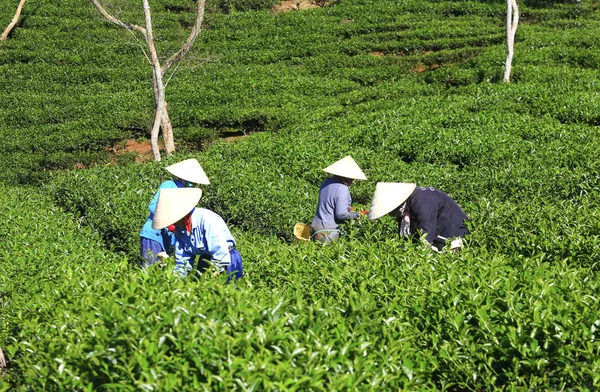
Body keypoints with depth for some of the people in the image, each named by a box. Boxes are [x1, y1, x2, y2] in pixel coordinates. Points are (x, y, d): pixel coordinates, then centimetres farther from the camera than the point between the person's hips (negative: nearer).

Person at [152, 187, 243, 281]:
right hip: (205, 259, 8)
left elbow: (220, 253, -28)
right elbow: (182, 260, 8)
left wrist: (212, 277, -25)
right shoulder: (178, 229, -2)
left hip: (226, 258, -7)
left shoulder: (207, 220, -27)